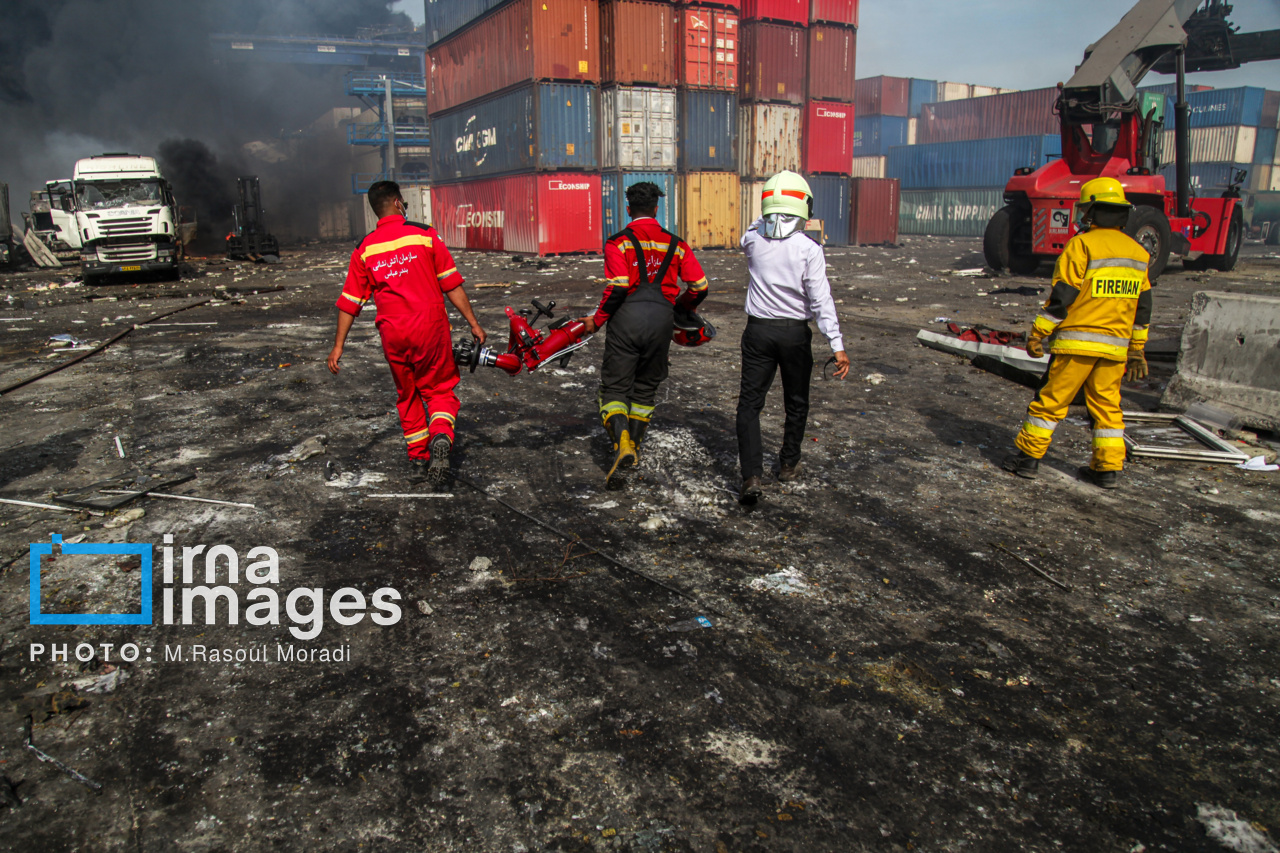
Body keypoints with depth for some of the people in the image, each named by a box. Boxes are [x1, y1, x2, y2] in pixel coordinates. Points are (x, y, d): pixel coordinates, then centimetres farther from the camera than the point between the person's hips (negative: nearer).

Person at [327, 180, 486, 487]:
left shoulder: (364, 249, 6)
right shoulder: (424, 234, 0)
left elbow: (350, 302, 8)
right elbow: (451, 284, -1)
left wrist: (338, 345, 13)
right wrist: (473, 323, 4)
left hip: (393, 334, 2)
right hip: (431, 324, -2)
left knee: (407, 394, 19)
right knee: (440, 388, 10)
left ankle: (418, 456, 24)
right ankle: (441, 437, -17)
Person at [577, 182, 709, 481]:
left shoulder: (618, 242, -1)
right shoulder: (675, 244, 12)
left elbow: (618, 288, -13)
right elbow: (700, 286, 8)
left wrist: (596, 320, -1)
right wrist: (680, 308, 27)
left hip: (628, 318, -3)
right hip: (662, 319, 3)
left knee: (615, 385, 5)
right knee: (646, 386, 18)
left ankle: (622, 441, -16)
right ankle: (634, 445, 25)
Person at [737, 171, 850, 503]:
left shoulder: (753, 240, -6)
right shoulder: (808, 249, -14)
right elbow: (821, 301, -15)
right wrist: (838, 346, -13)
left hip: (758, 330, 1)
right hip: (795, 333, -1)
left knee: (750, 403, 3)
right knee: (796, 403, 19)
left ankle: (752, 475, -10)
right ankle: (788, 464, 33)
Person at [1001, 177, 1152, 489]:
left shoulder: (1083, 245, -8)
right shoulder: (1138, 252, 13)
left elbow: (1062, 295, -13)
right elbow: (1142, 306, 16)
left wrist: (1038, 332, -7)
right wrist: (1136, 349, 22)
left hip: (1077, 341, -6)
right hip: (1115, 344, 6)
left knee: (1051, 400, 2)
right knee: (1106, 405, 13)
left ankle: (1028, 456, 8)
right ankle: (1108, 468, 15)